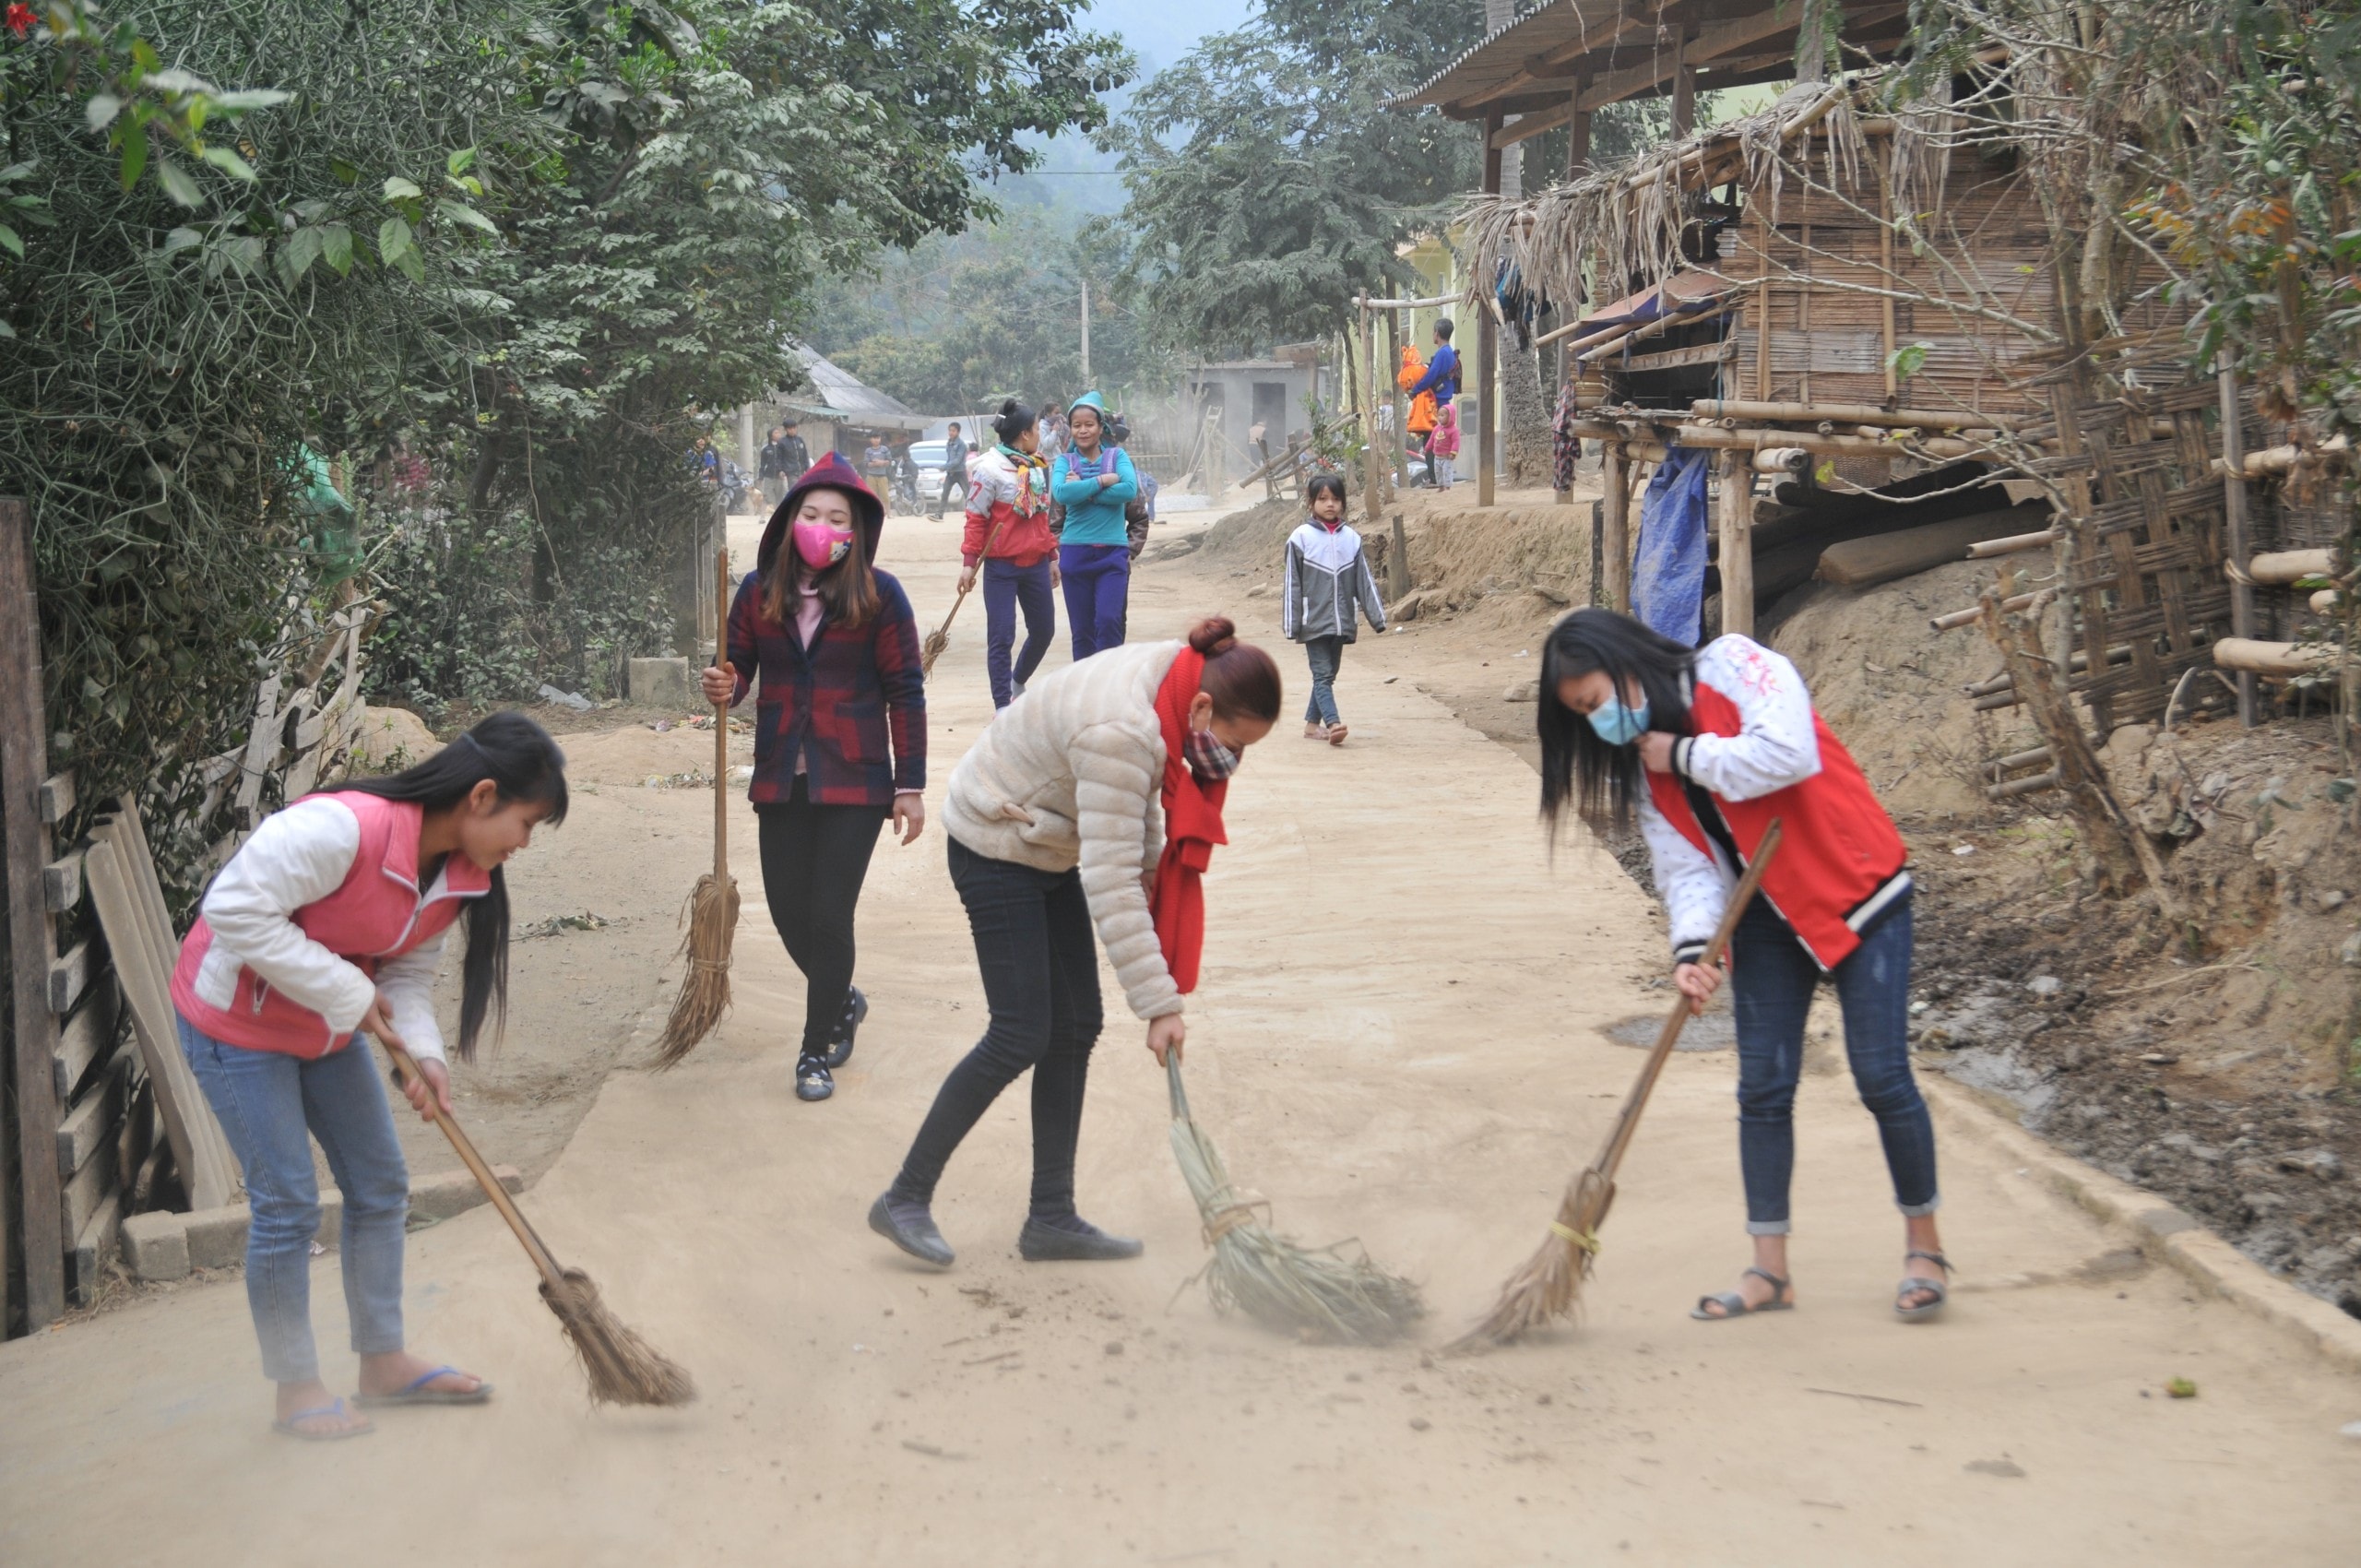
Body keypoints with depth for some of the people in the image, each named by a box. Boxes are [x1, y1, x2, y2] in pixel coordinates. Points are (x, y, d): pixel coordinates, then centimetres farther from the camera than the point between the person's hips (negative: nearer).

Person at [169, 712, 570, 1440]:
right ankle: (296, 1390, 10)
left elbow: (408, 972, 0)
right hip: (237, 1021, -8)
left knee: (380, 1187, 10)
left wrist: (423, 1055, -19)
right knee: (287, 1204, -5)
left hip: (328, 1027, 8)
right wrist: (348, 994, -30)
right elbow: (235, 909, -33)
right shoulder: (342, 828, -34)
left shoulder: (461, 873, -6)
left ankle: (383, 1361, 24)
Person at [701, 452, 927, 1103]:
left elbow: (904, 693, -4)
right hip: (780, 780, 3)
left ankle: (817, 1051, 11)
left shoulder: (879, 596, -7)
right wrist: (725, 688, -14)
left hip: (853, 782, -3)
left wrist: (910, 786, -6)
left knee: (829, 917, -5)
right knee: (789, 914, 7)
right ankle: (842, 1000, 37)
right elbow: (739, 665, 12)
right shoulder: (758, 591, 1)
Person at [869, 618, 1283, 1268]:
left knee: (1075, 1028, 6)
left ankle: (1051, 1218, 12)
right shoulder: (1119, 732, -36)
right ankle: (905, 1199, 2)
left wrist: (1152, 862, 3)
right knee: (1021, 1036, -10)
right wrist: (1160, 1004, -32)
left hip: (1049, 847, 9)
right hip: (996, 847, -9)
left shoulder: (1178, 678, -8)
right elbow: (1110, 884, -35)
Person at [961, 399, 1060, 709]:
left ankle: (1018, 684, 37)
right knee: (1001, 637, -3)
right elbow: (976, 519, -10)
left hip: (1036, 565, 7)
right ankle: (1003, 708, 2)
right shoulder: (990, 468, -10)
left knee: (1044, 630, 13)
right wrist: (969, 562, -14)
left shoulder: (1038, 467, 10)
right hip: (1001, 567, -7)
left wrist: (1052, 556, 19)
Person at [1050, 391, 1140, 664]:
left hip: (1113, 552, -1)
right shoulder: (1064, 462, 5)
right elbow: (1060, 493, -15)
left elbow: (1130, 489, -14)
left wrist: (1083, 490, -13)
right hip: (1075, 552, 1)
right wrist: (1102, 481, -16)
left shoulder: (1117, 456, 4)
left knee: (1109, 621, -13)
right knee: (1081, 629, 7)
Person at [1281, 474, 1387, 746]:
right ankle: (1333, 724, -23)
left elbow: (1365, 581, 10)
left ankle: (1312, 724, 22)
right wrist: (1290, 625, -5)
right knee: (1322, 674, -11)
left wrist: (1377, 617, 6)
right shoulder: (1301, 538, -4)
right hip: (1314, 621, -4)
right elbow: (1292, 584, -3)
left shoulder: (1352, 539, 6)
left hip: (1342, 622, 4)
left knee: (1328, 675, 11)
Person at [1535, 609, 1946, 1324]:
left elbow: (1789, 752, -30)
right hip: (1769, 918, 6)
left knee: (1882, 1076, -6)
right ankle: (1770, 1269, 12)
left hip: (1859, 894, -6)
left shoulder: (1733, 667, -14)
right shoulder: (1646, 767, 4)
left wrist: (1685, 755, -18)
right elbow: (1685, 864, -4)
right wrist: (1690, 947, -22)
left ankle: (1924, 1246, 12)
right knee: (1763, 1089, 3)